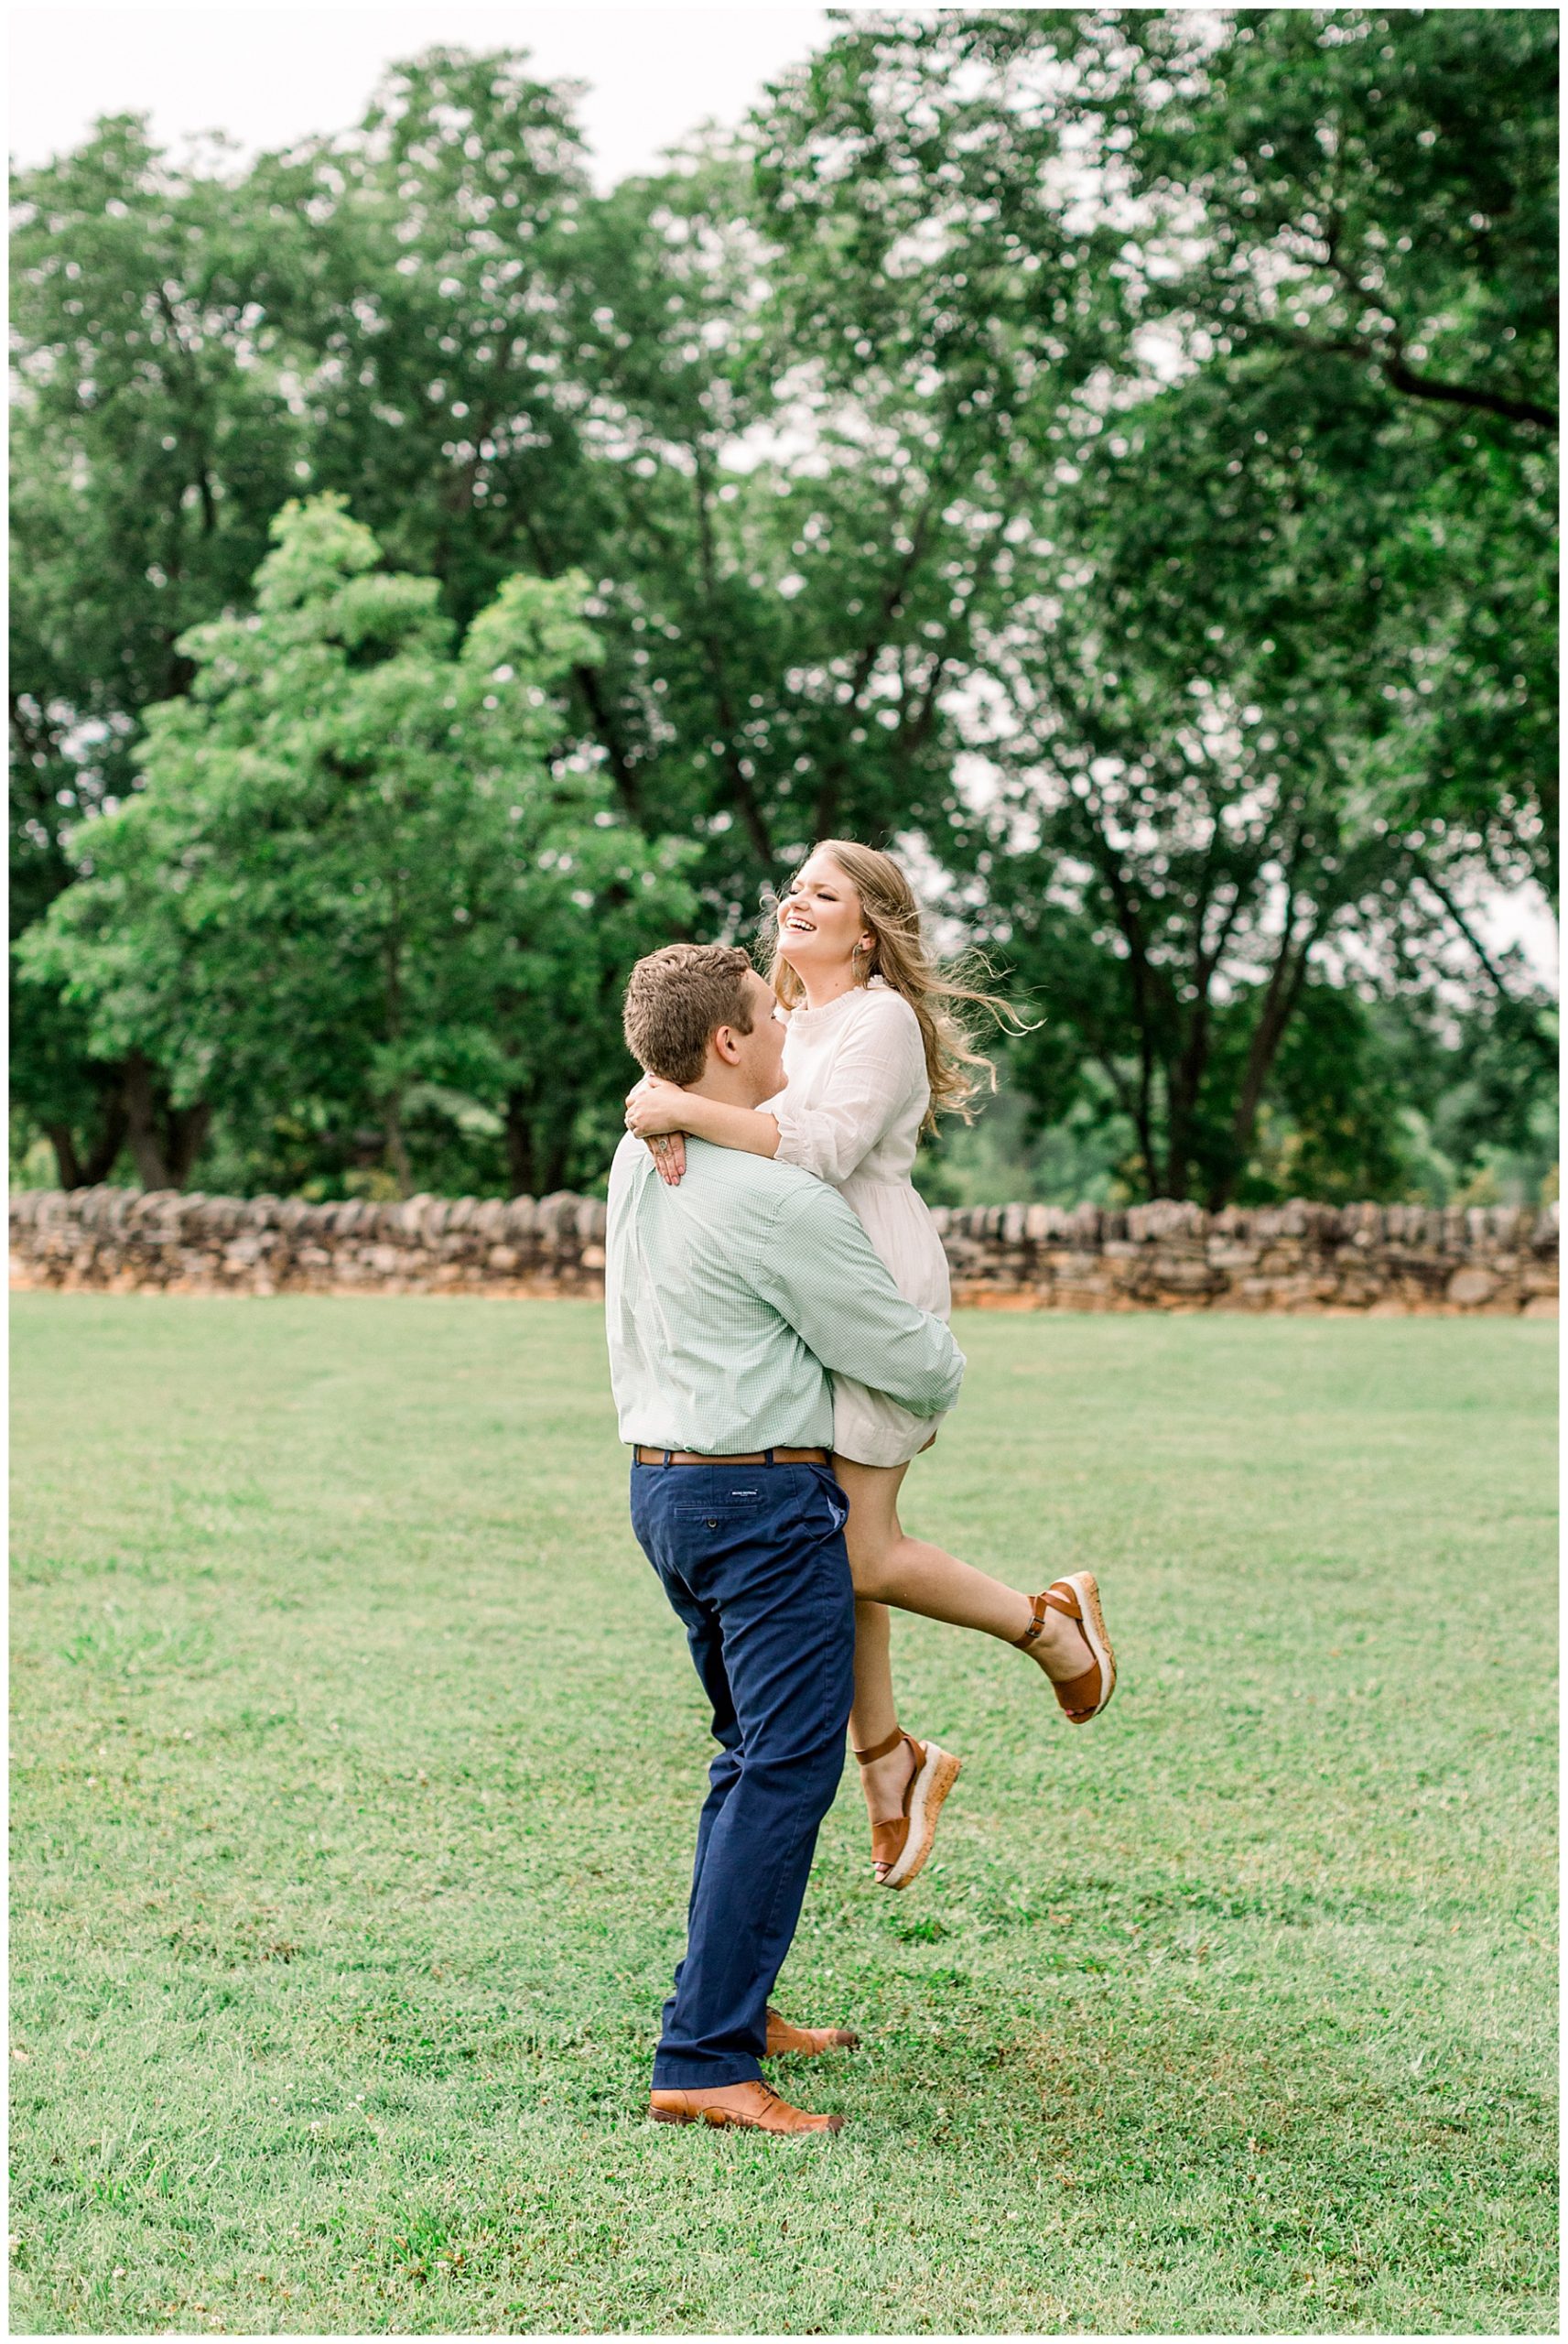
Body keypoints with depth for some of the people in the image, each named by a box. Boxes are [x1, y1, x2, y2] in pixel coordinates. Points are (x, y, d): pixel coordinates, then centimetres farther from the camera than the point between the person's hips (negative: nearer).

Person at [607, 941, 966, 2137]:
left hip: (668, 1486, 10)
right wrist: (946, 1369, 14)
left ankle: (733, 2004, 26)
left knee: (756, 1754, 20)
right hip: (766, 1502, -10)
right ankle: (703, 2060, -10)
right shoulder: (778, 1199, -19)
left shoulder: (641, 1156, 7)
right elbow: (906, 1358, -11)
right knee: (788, 1770, -8)